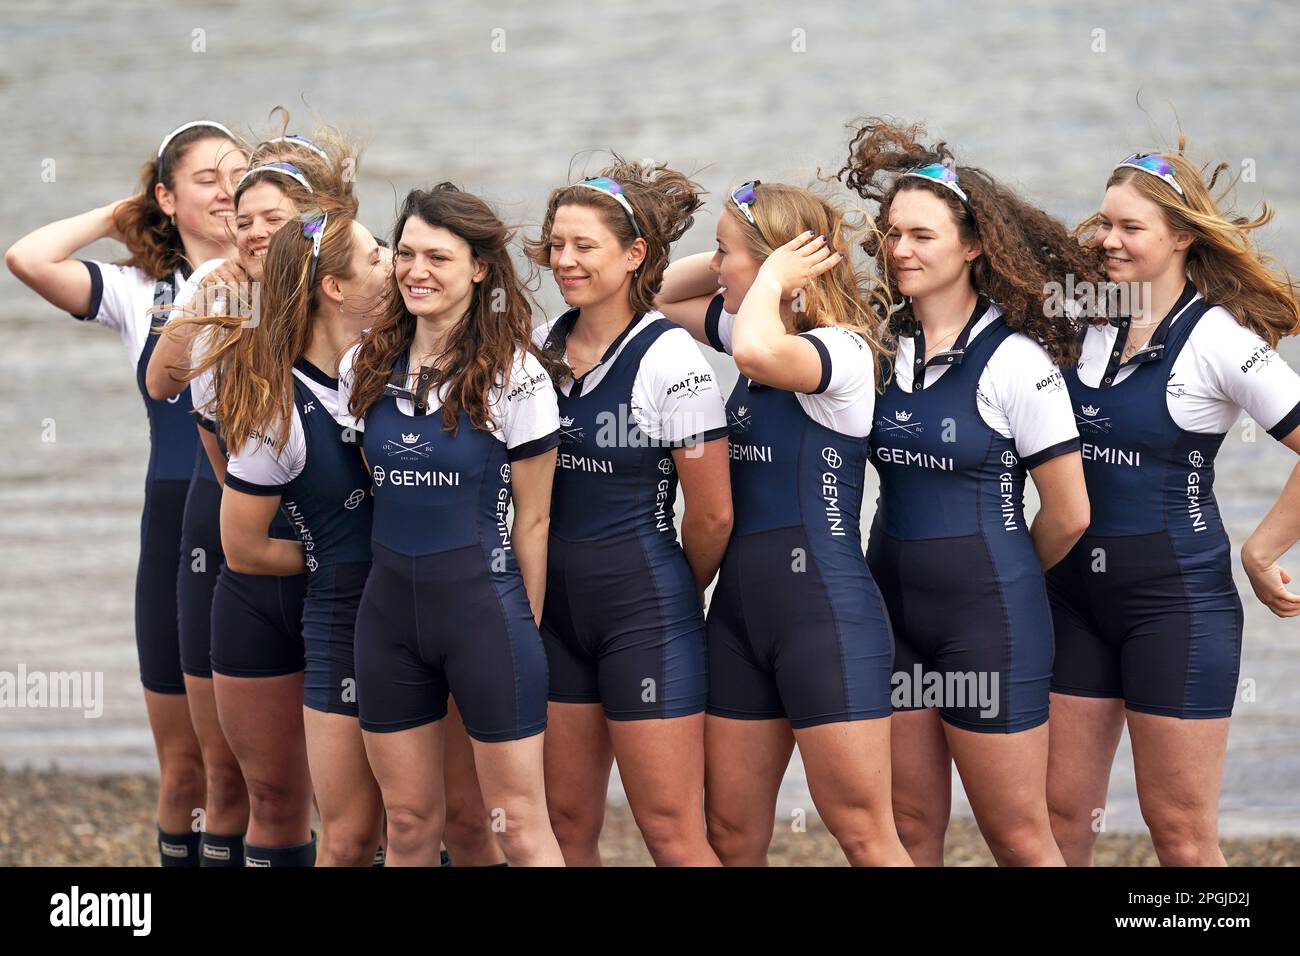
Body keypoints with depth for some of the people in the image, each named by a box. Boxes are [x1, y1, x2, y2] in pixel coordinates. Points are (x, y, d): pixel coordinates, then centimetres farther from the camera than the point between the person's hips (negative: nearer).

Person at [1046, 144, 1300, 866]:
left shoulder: (1219, 339, -11)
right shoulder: (1093, 323, 6)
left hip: (1177, 595, -6)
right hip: (1077, 589, 6)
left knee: (1180, 828, -1)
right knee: (1064, 813, 7)